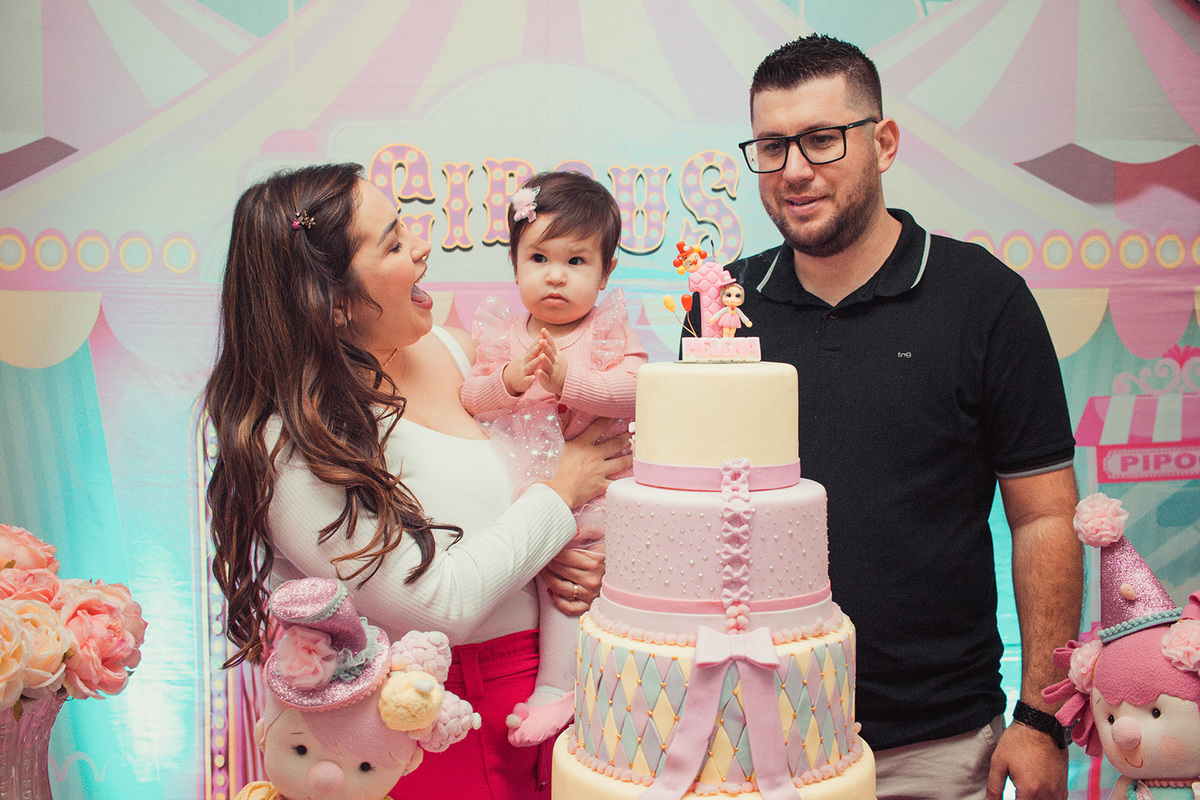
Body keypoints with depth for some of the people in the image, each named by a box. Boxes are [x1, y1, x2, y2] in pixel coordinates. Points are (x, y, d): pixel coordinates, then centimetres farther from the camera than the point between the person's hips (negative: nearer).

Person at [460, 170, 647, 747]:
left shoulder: (609, 332, 1)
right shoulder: (501, 334, 8)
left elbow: (635, 391, -14)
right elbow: (469, 400, 4)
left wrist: (569, 380, -25)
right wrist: (507, 380, -15)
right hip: (515, 486, 4)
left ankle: (555, 688, -4)